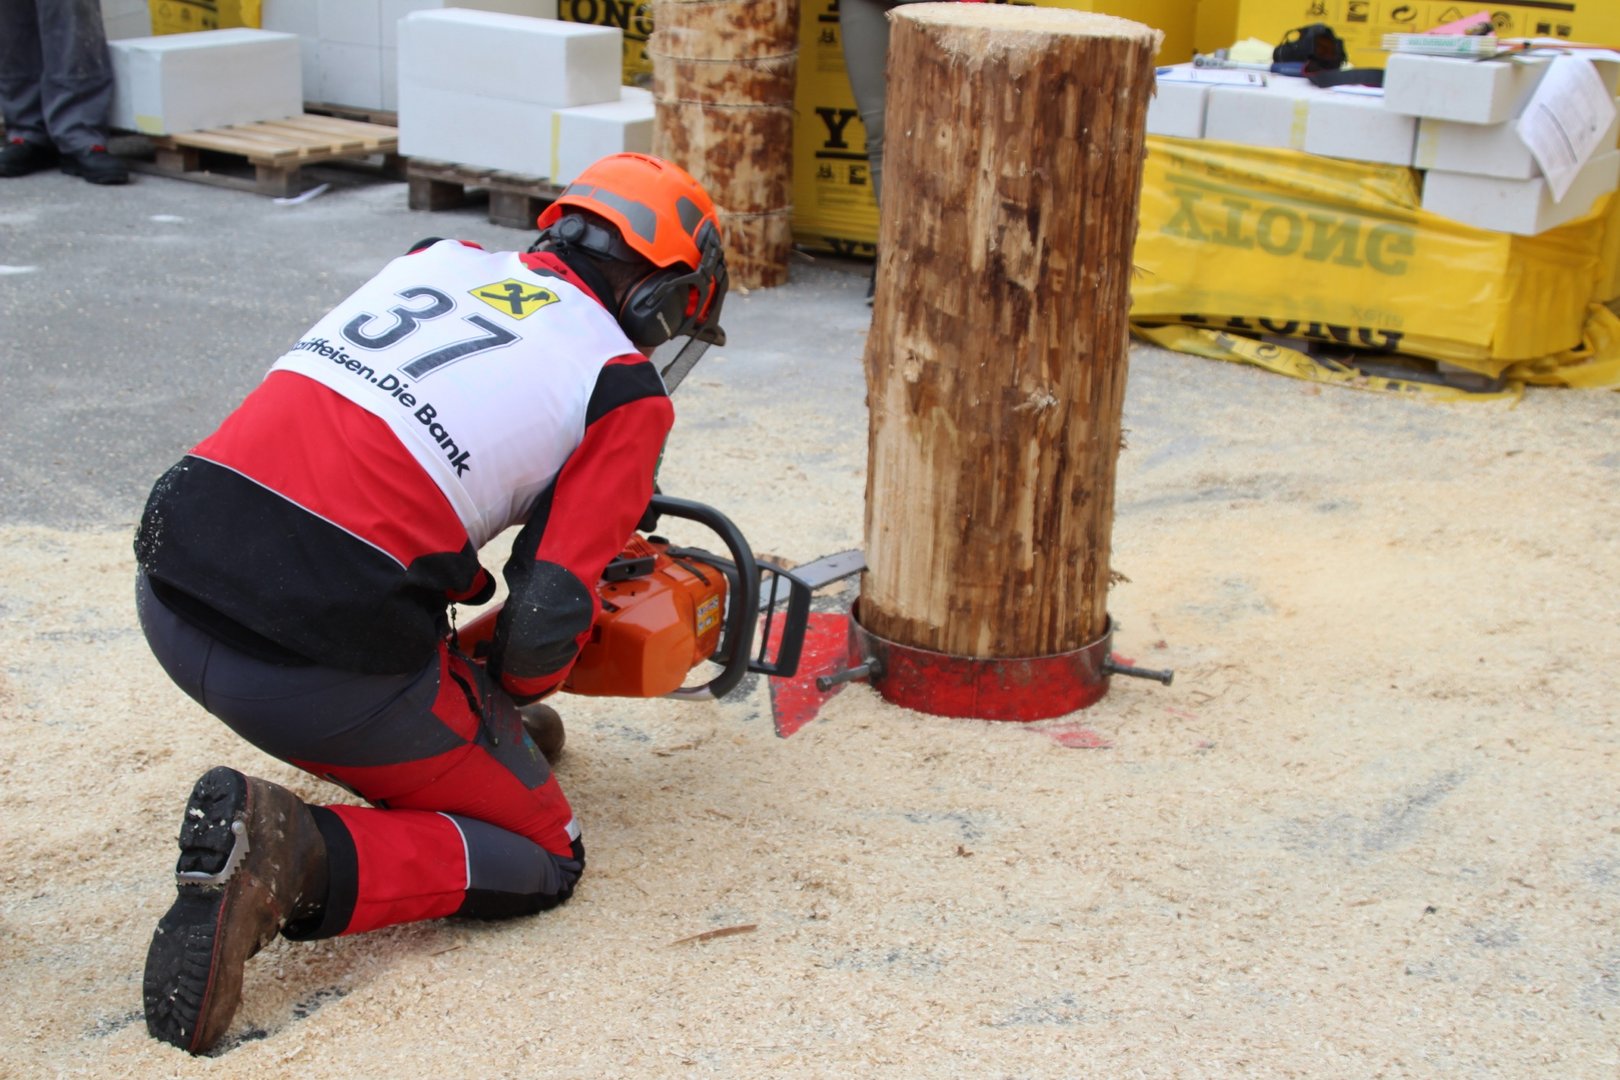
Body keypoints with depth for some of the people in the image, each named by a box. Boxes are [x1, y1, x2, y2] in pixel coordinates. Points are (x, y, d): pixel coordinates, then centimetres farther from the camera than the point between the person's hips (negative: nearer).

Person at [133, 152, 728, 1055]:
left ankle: (472, 733, 26)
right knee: (545, 859, 11)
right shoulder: (625, 388, 2)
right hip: (321, 662, -7)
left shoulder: (443, 257, 18)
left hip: (170, 590, 7)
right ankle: (297, 856, -10)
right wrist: (516, 687, 18)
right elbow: (548, 618, -5)